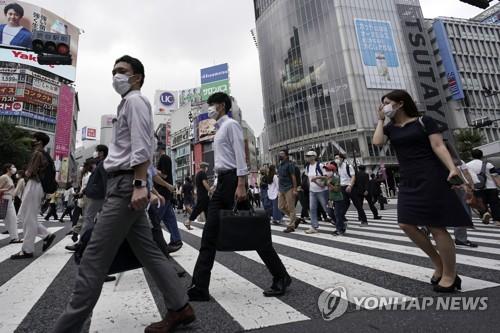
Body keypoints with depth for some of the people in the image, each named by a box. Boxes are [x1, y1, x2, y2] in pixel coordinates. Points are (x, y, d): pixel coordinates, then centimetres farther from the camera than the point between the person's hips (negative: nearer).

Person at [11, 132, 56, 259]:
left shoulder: (37, 153, -11)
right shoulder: (42, 154, 18)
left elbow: (29, 173, -16)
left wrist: (27, 172, 4)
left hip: (34, 186, -10)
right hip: (33, 186, 10)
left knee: (28, 219, -4)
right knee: (22, 217, 14)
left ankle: (27, 250, 4)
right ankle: (47, 235, 13)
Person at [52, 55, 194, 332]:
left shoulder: (135, 100, -1)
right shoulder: (127, 104, 29)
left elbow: (141, 146, -16)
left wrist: (139, 185, -25)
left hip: (126, 184, -10)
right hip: (122, 184, 10)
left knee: (93, 258, -6)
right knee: (148, 251, 8)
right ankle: (180, 307, 16)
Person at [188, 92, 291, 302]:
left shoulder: (231, 124, -2)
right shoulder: (219, 129, 24)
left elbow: (240, 155, -14)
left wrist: (241, 184, -23)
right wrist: (222, 182, 18)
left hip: (232, 179, -9)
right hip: (222, 181, 9)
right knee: (209, 234, 3)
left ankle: (281, 277, 12)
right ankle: (199, 287, 9)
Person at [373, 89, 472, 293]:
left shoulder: (424, 122, 1)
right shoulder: (390, 128, 14)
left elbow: (439, 147, -6)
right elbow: (377, 142, -5)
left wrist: (453, 169, -20)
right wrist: (380, 119, 4)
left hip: (431, 178, -6)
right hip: (408, 181, 6)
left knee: (436, 227, -3)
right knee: (406, 225, 0)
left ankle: (450, 275, 15)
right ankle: (438, 263, 21)